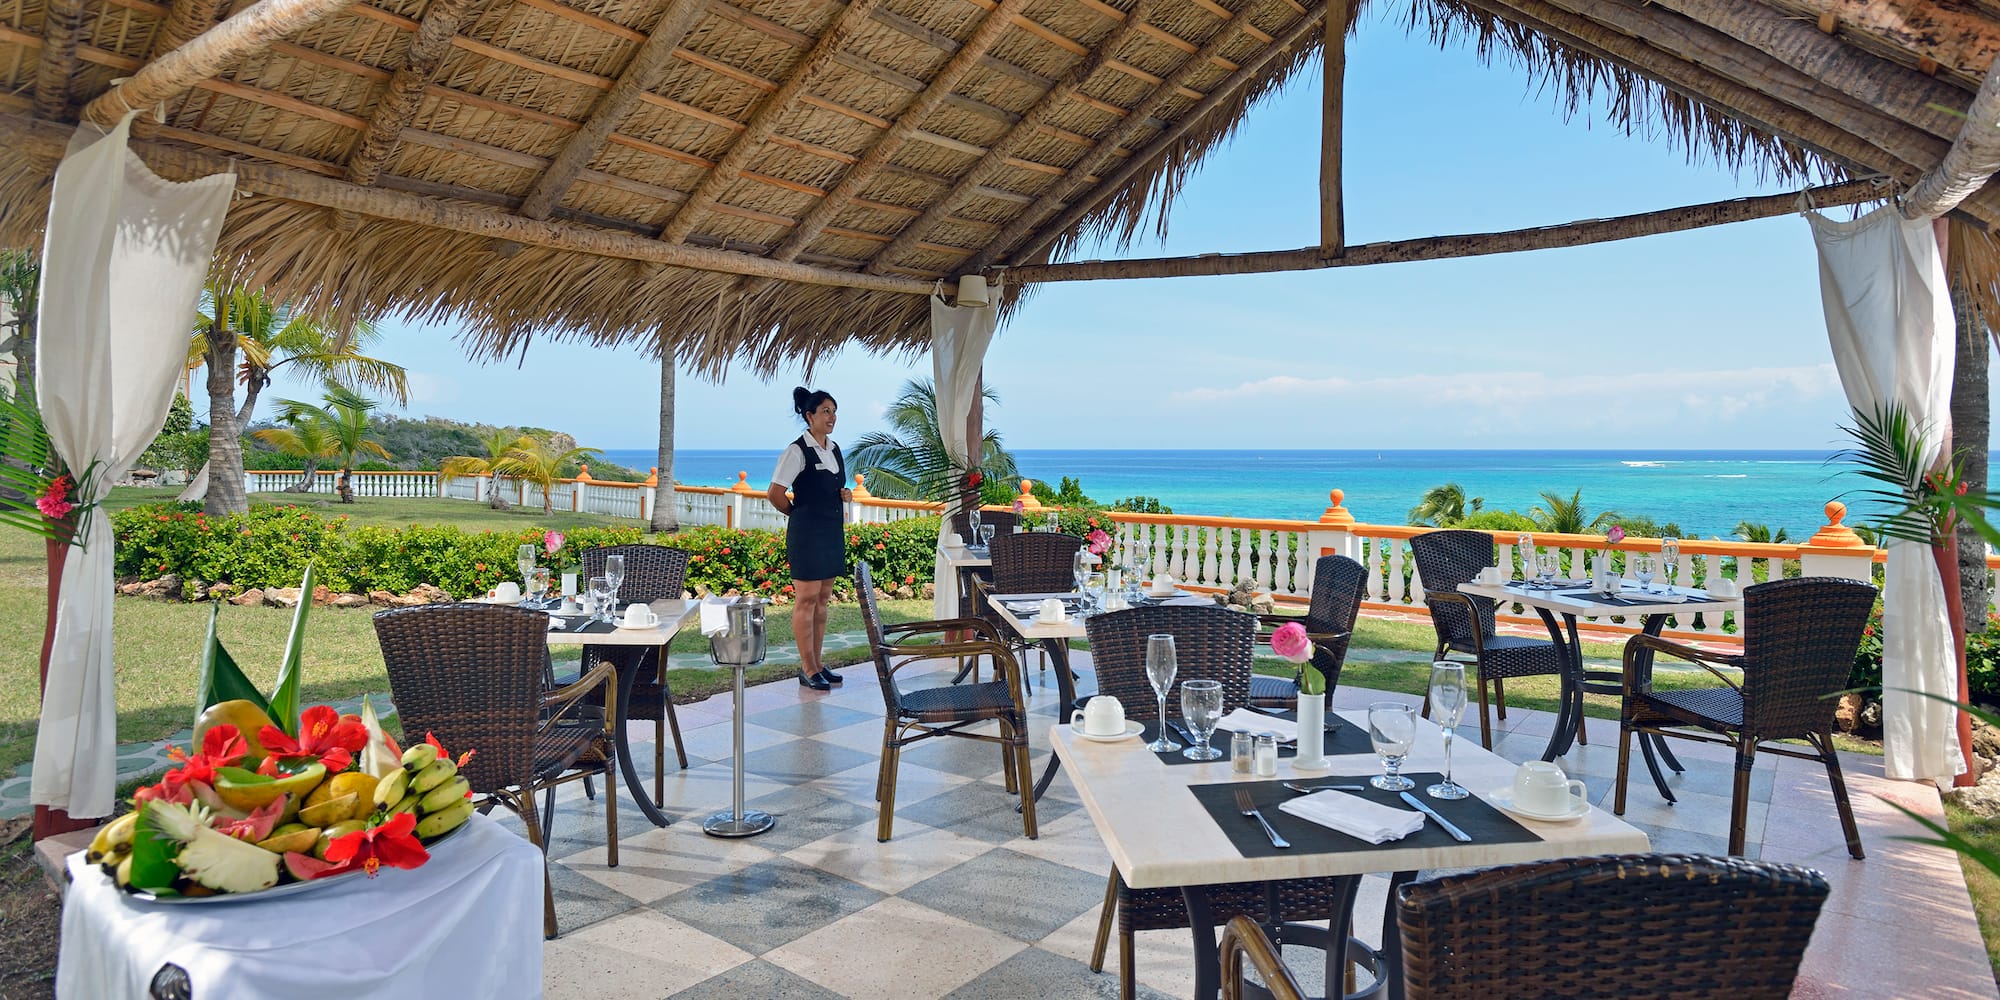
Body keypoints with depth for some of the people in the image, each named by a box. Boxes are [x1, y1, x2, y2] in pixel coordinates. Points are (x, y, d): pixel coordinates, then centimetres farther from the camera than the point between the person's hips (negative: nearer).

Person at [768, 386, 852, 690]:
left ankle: (817, 664, 20)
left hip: (833, 531, 8)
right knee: (806, 599, -3)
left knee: (823, 599, 11)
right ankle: (807, 670, 4)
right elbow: (775, 493, -13)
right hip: (807, 533, -8)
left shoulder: (834, 449, 12)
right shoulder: (798, 451, -12)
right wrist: (798, 513, -1)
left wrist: (845, 494, 5)